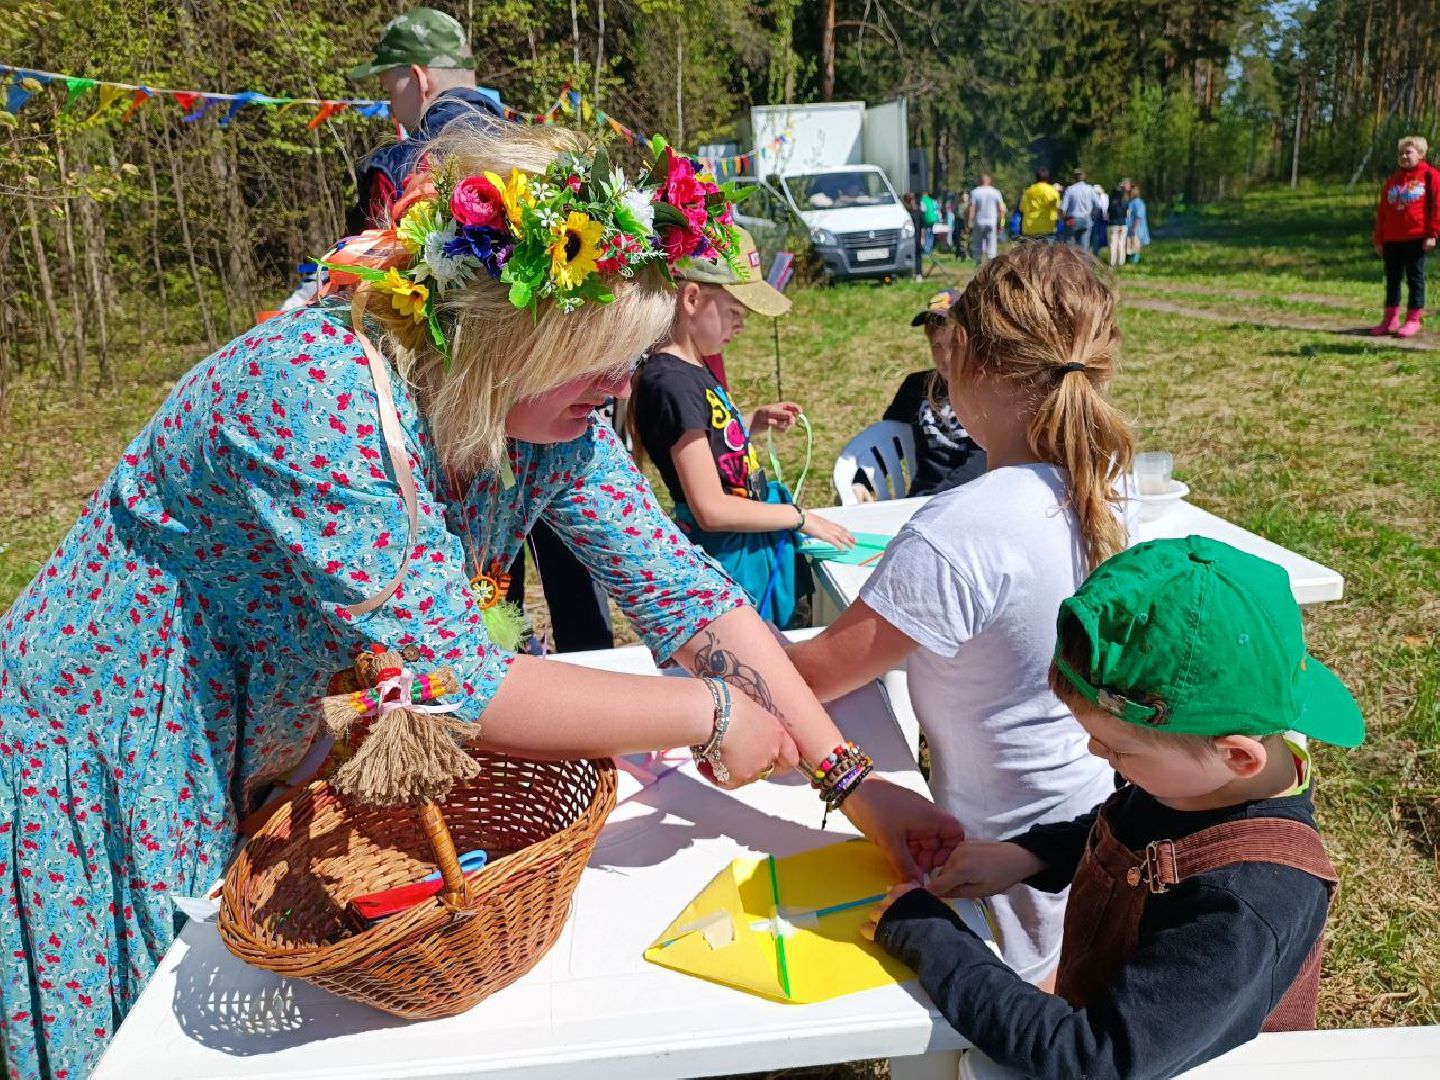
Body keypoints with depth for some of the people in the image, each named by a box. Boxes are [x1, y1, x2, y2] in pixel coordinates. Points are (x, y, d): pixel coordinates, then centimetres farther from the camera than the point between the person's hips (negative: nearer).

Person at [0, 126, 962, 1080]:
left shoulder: (549, 416, -14)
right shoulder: (319, 392, -35)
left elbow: (683, 590, -13)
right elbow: (454, 684, -37)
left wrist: (854, 783, -18)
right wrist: (708, 714, -28)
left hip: (279, 766, 6)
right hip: (104, 782, -5)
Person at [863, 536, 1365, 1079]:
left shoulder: (1244, 909, -34)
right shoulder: (1192, 770, -12)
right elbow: (1118, 836, 10)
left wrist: (925, 936, -27)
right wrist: (1025, 855, -7)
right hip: (1090, 1012, 6)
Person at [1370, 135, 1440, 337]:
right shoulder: (1393, 180, 14)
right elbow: (1382, 212, 13)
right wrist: (1379, 240, 8)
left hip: (1417, 238, -5)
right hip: (1392, 240, 5)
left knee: (1415, 278, 1)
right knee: (1392, 279, 7)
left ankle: (1413, 320, 6)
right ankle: (1390, 319, 14)